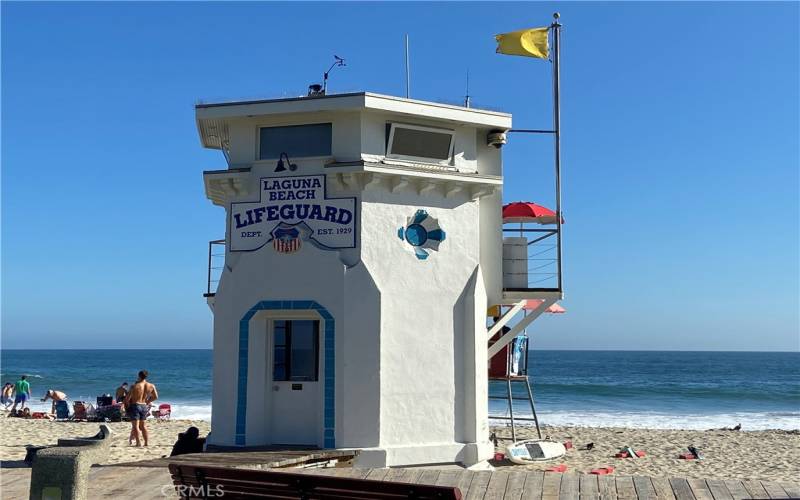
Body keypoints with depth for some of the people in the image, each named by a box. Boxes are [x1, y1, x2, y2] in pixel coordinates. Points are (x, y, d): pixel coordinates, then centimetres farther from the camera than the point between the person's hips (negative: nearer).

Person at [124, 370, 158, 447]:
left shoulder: (135, 386, -13)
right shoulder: (151, 386, -1)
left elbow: (128, 397, -10)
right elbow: (155, 397, 7)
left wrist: (127, 405, 9)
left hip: (135, 405, -5)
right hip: (144, 406, 5)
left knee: (135, 425, -1)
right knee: (142, 425, 18)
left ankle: (138, 442, -7)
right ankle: (146, 442, 18)